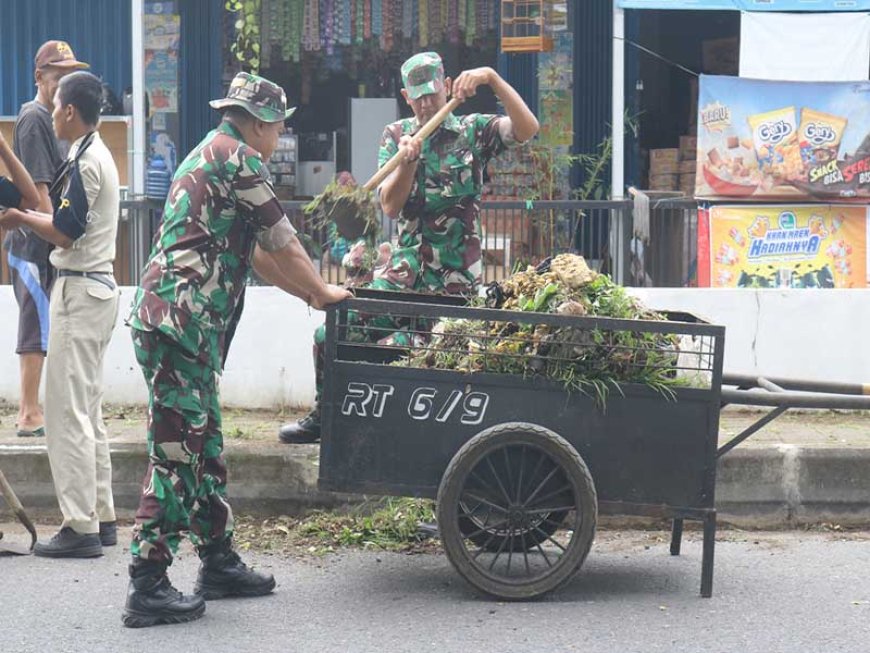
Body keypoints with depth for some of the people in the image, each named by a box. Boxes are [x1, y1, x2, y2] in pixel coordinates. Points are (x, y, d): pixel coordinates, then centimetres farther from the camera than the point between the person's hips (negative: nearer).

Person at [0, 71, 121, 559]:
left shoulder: (86, 162, -16)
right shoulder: (99, 154, 15)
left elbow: (65, 234, -18)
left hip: (80, 291, -11)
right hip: (97, 286, 11)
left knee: (68, 411, -8)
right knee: (88, 411, 15)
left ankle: (81, 528, -7)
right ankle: (101, 518, 19)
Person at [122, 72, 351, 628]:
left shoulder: (209, 156, 24)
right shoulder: (236, 157, -7)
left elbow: (253, 253, 30)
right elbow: (283, 242, -2)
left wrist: (310, 293, 31)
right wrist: (323, 292, 13)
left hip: (173, 320, 11)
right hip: (180, 321, -11)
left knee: (204, 443, 16)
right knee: (177, 451, -9)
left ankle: (219, 562, 25)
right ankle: (149, 589, -8)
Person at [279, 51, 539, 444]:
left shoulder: (473, 131, 0)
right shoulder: (396, 136, 8)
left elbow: (528, 128, -20)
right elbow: (389, 206, -3)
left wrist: (492, 78, -29)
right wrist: (407, 161, -20)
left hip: (455, 281, -4)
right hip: (403, 272, 4)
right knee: (332, 336, 0)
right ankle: (322, 417, 21)